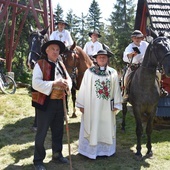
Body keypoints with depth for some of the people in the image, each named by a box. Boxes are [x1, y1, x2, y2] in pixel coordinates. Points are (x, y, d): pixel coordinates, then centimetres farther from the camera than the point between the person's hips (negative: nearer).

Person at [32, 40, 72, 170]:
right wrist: (54, 83, -26)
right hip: (45, 103, -6)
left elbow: (69, 79, 13)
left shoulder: (61, 65, 12)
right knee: (42, 133, 4)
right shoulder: (40, 64, -9)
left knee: (58, 131, 18)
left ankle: (57, 154, 35)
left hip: (60, 102, 7)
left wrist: (67, 85, -10)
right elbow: (36, 83, -20)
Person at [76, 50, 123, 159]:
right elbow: (83, 89, -2)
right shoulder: (89, 72, -4)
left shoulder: (113, 73, 1)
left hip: (107, 107, 2)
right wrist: (81, 104, -3)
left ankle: (106, 149, 26)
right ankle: (91, 150, 19)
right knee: (92, 127, 6)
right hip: (92, 106, -2)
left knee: (107, 127, 11)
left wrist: (116, 105, 1)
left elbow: (116, 90, 4)